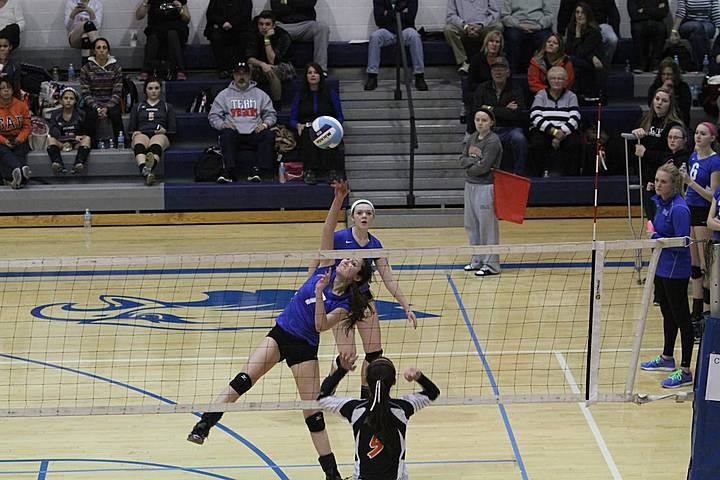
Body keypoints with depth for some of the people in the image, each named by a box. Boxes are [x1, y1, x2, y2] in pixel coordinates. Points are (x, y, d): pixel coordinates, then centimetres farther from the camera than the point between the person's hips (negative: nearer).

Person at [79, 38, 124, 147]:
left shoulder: (116, 67, 2)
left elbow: (117, 92, -2)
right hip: (93, 104, 0)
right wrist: (97, 108, -18)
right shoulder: (86, 68, 1)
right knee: (91, 115, -33)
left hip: (111, 103, 0)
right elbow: (85, 93, -3)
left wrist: (107, 107, -17)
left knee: (115, 113, -32)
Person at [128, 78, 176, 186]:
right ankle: (145, 172, -70)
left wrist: (164, 131, -4)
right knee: (139, 140, -40)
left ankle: (150, 168, -76)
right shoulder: (137, 107, 31)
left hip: (160, 136, -1)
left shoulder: (167, 107, 28)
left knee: (157, 140, -41)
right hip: (142, 134, 1)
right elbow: (130, 129, 23)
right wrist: (134, 133, -1)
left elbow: (172, 130, 19)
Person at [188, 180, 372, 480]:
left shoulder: (345, 304, -7)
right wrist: (338, 199, -16)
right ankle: (204, 425, -28)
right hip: (279, 334, 3)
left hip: (304, 348, -3)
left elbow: (321, 325, -22)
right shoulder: (326, 269, 1)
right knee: (243, 380, -19)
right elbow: (327, 231, -5)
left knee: (314, 413, -3)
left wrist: (319, 294, -28)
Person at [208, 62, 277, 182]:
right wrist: (222, 124, -10)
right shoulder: (224, 95, 15)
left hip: (254, 132, 1)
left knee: (269, 135, -30)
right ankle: (230, 171, -38)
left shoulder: (260, 94, 18)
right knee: (226, 135, -36)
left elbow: (271, 113, 17)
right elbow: (213, 116, 12)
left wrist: (265, 124, -5)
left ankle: (258, 170, -32)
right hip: (234, 131, -1)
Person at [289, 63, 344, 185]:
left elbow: (340, 117, 12)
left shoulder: (330, 93, 12)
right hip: (306, 131, 0)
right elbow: (292, 119, 11)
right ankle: (309, 172, -43)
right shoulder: (300, 95, 13)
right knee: (309, 134, -36)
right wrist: (298, 125, -11)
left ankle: (332, 172, -45)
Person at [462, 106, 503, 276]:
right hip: (470, 185, 8)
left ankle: (491, 264, 3)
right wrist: (475, 162, -14)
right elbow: (462, 159, 4)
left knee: (487, 225, -3)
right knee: (471, 225, 13)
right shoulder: (473, 138, 11)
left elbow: (483, 167, -18)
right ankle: (478, 260, 24)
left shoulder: (493, 141, -13)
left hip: (485, 187, -8)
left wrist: (469, 168, -1)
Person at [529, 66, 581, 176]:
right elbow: (535, 118, -6)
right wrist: (553, 131, -21)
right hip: (543, 131, -1)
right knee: (538, 142, -33)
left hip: (566, 132, 1)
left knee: (574, 142, -30)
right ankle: (540, 174, -23)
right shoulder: (541, 95, 10)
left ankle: (571, 175, -22)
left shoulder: (571, 96, 12)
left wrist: (560, 135, -19)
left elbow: (575, 119, -3)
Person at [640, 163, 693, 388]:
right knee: (667, 313, 23)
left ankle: (685, 371, 2)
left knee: (681, 317, -3)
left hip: (676, 271, -10)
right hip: (661, 267, 10)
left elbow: (682, 243, -24)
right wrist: (655, 235, 5)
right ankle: (667, 359, 39)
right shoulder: (661, 203, 5)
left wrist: (656, 237, -17)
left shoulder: (678, 209, -23)